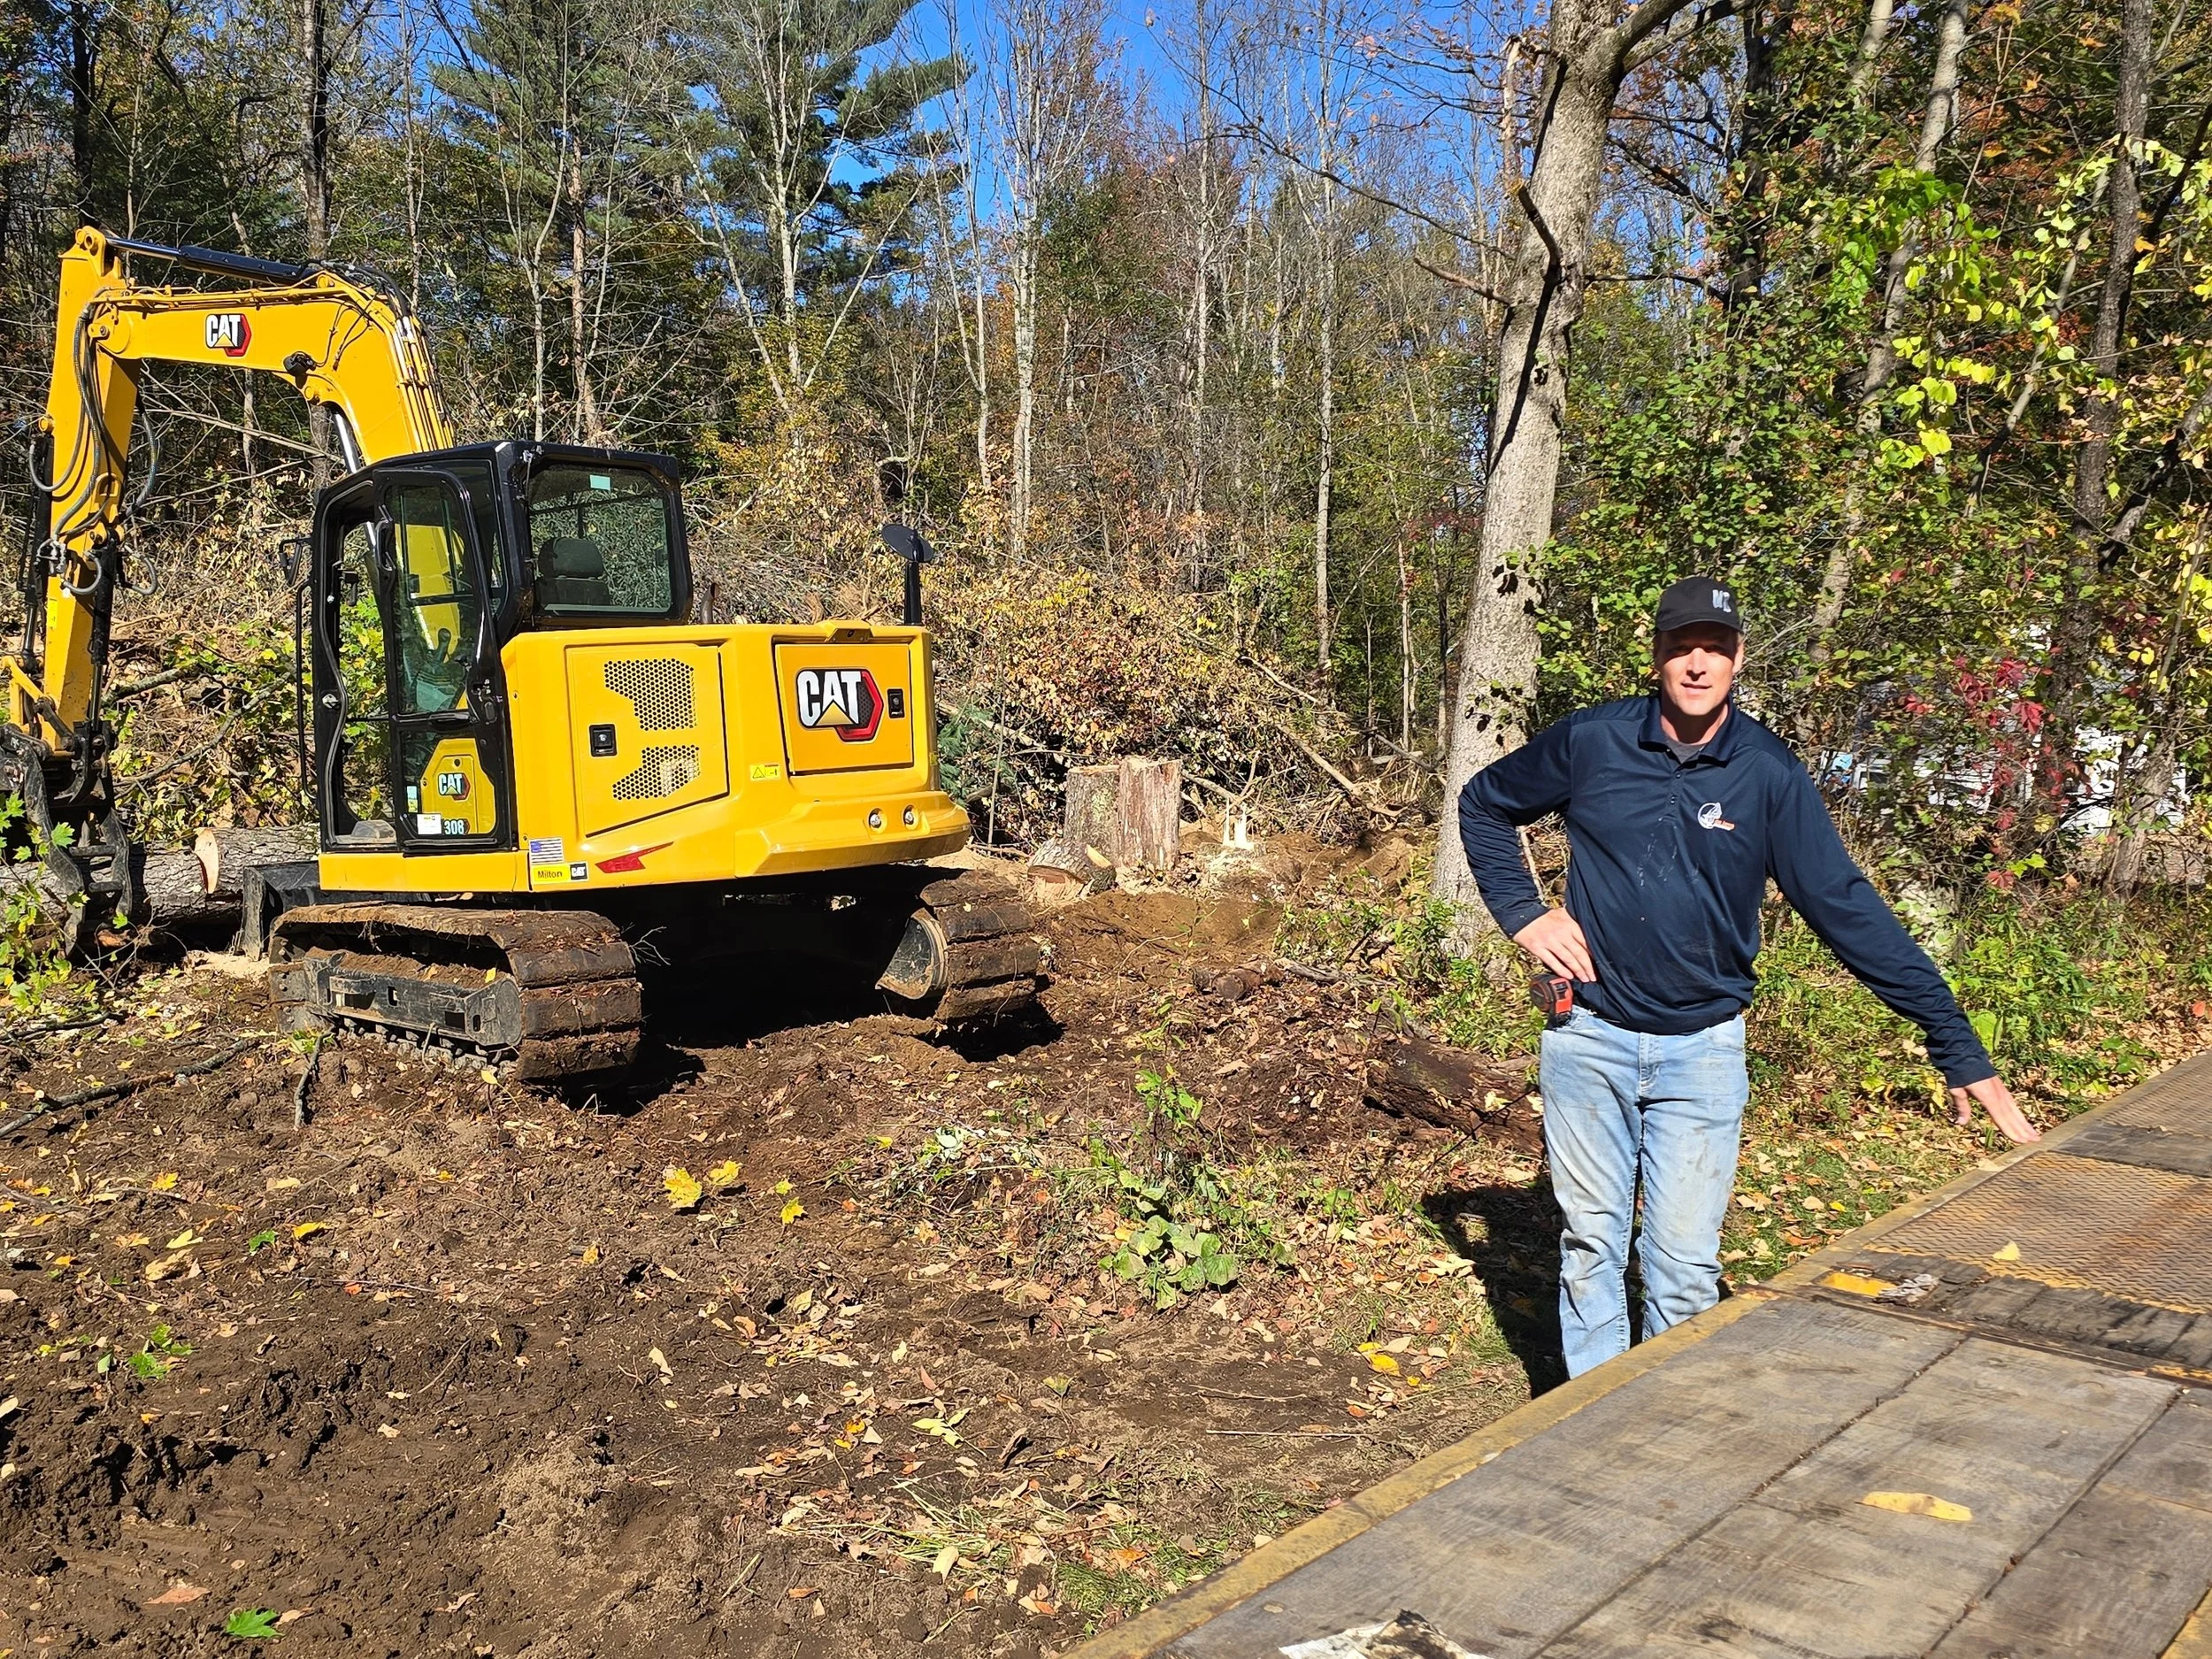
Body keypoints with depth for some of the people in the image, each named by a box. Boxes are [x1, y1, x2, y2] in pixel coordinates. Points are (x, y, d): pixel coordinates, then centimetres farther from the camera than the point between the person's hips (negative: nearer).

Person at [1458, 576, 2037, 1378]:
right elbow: (1483, 804, 10)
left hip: (1704, 1049, 0)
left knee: (1686, 1262, 5)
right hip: (1590, 1038, 1)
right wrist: (1522, 912, -3)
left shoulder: (1770, 774, -7)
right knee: (1590, 1243, 11)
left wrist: (1959, 1049, -12)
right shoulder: (1591, 741, -6)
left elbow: (1849, 910, -9)